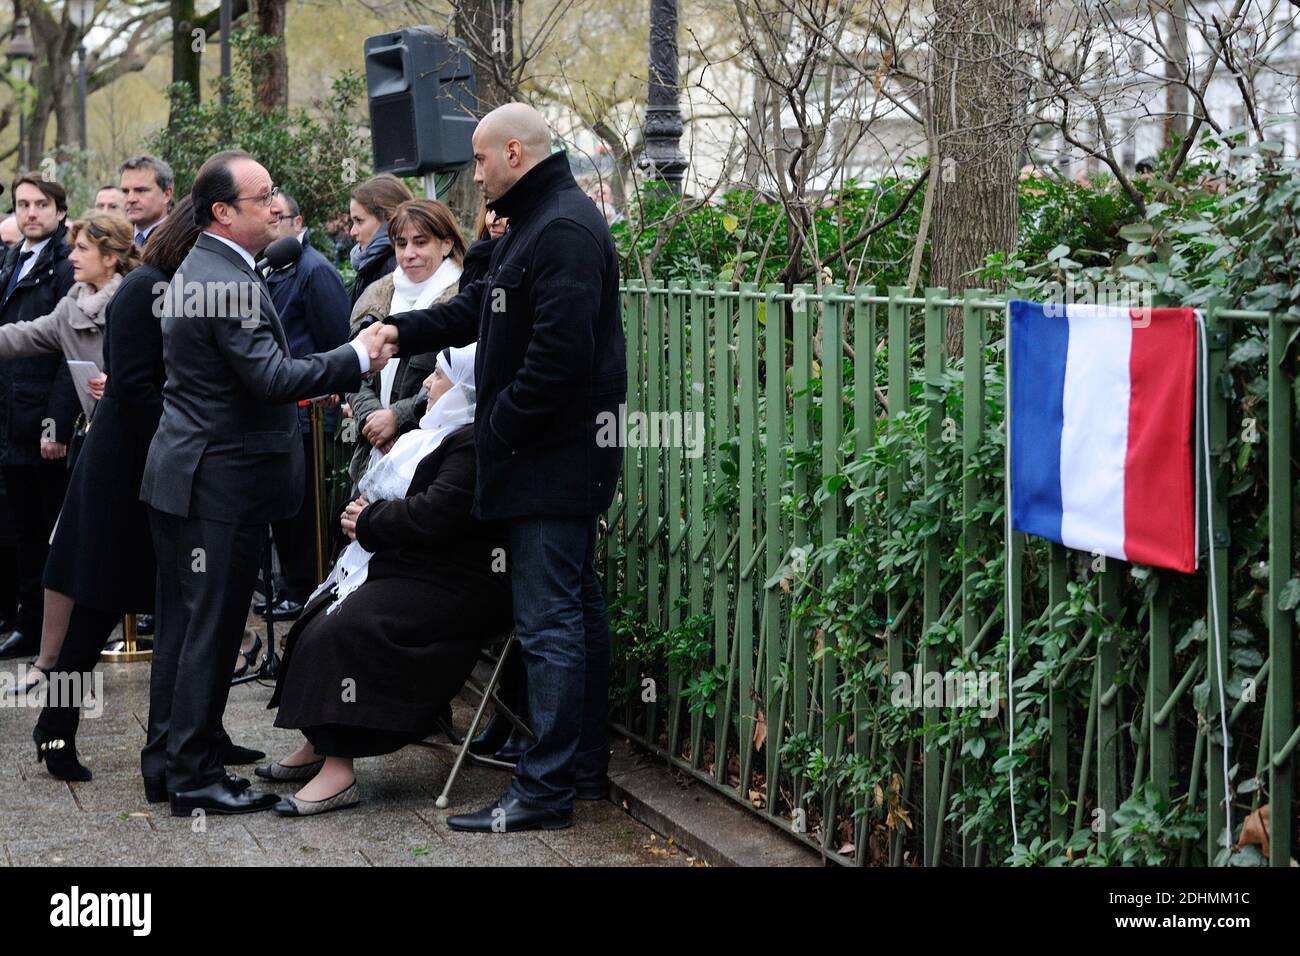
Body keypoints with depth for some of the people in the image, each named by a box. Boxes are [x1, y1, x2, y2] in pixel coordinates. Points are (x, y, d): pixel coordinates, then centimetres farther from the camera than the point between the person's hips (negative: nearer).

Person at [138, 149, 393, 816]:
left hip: (183, 476, 10)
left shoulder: (196, 270, 13)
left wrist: (301, 385, 17)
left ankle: (167, 757, 25)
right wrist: (357, 358, -18)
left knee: (182, 624, 16)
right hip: (219, 483, -10)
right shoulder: (232, 284, -20)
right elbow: (272, 378, -25)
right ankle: (193, 774, 1)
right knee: (211, 628, -4)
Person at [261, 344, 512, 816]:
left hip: (451, 589, -11)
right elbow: (402, 495, 28)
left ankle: (337, 770, -25)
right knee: (318, 626, 3)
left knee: (344, 632, -26)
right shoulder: (444, 433, 18)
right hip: (411, 569, 11)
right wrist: (367, 514, 7)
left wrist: (369, 522, -10)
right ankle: (318, 747, 8)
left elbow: (433, 515, -25)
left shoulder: (475, 445, -18)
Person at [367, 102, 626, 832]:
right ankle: (586, 767, 24)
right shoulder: (538, 222, 17)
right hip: (559, 459, 11)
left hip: (553, 461, -11)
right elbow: (481, 308, 24)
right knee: (576, 609, 15)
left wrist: (498, 428, -16)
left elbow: (558, 352, -26)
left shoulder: (564, 230, -18)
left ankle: (547, 790, -6)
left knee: (550, 621, -9)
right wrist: (406, 331, 11)